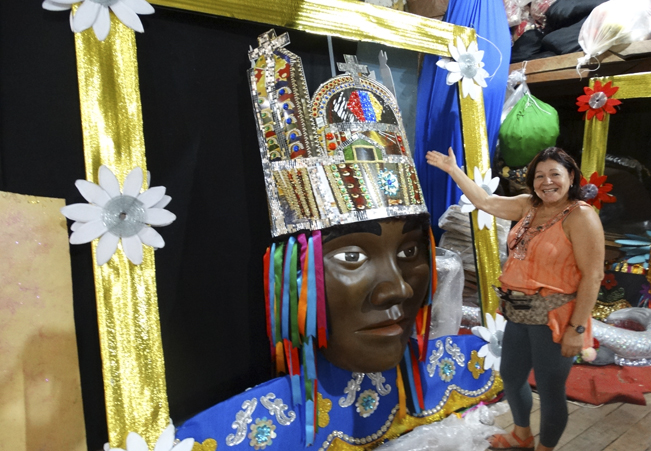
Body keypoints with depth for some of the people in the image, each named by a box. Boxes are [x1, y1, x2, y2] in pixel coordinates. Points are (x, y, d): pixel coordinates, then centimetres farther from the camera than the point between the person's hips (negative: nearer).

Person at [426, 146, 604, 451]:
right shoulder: (528, 206, 4)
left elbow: (592, 276, -19)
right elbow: (485, 202, 10)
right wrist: (453, 169, 10)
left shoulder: (580, 216, -17)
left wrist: (578, 328, -20)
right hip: (519, 313, 8)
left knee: (550, 391, 8)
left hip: (554, 318, -8)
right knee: (511, 377, 23)